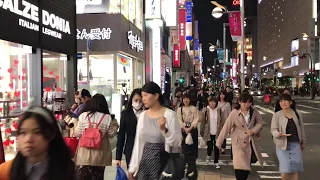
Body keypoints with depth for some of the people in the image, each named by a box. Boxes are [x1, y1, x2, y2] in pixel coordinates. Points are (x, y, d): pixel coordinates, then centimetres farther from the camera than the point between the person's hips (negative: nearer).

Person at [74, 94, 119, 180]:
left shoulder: (83, 115, -6)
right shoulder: (107, 118, -5)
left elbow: (77, 134, -3)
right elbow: (111, 134, 0)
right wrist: (115, 124, 17)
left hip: (84, 154, 0)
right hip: (99, 155, 0)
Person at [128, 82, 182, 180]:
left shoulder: (169, 114, -10)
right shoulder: (142, 115, 4)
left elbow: (177, 143, -11)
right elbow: (137, 143, 7)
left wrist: (164, 130, -24)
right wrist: (132, 167, 7)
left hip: (162, 162, -4)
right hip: (144, 163, 4)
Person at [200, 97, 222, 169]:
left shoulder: (219, 111, -3)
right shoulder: (206, 111, -5)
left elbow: (221, 122, 1)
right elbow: (203, 122, -2)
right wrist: (202, 132, -3)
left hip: (217, 133, 1)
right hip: (209, 132, 0)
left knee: (216, 148, 6)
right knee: (210, 146, 7)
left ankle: (216, 162, 19)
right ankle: (208, 155, 40)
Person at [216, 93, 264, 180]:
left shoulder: (254, 112, -8)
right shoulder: (234, 113, -16)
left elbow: (259, 122, 5)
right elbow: (226, 128, -14)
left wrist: (253, 130, -16)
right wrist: (219, 142, -12)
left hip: (251, 141, 4)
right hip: (239, 142, -4)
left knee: (252, 160, 15)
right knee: (240, 165, -15)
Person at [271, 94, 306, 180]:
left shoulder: (297, 115, 3)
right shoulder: (277, 115, -7)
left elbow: (301, 129, 13)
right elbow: (273, 129, -10)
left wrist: (303, 142, 20)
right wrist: (279, 134, -32)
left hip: (295, 144, 3)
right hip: (282, 144, -2)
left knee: (295, 167, 4)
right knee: (285, 167, -1)